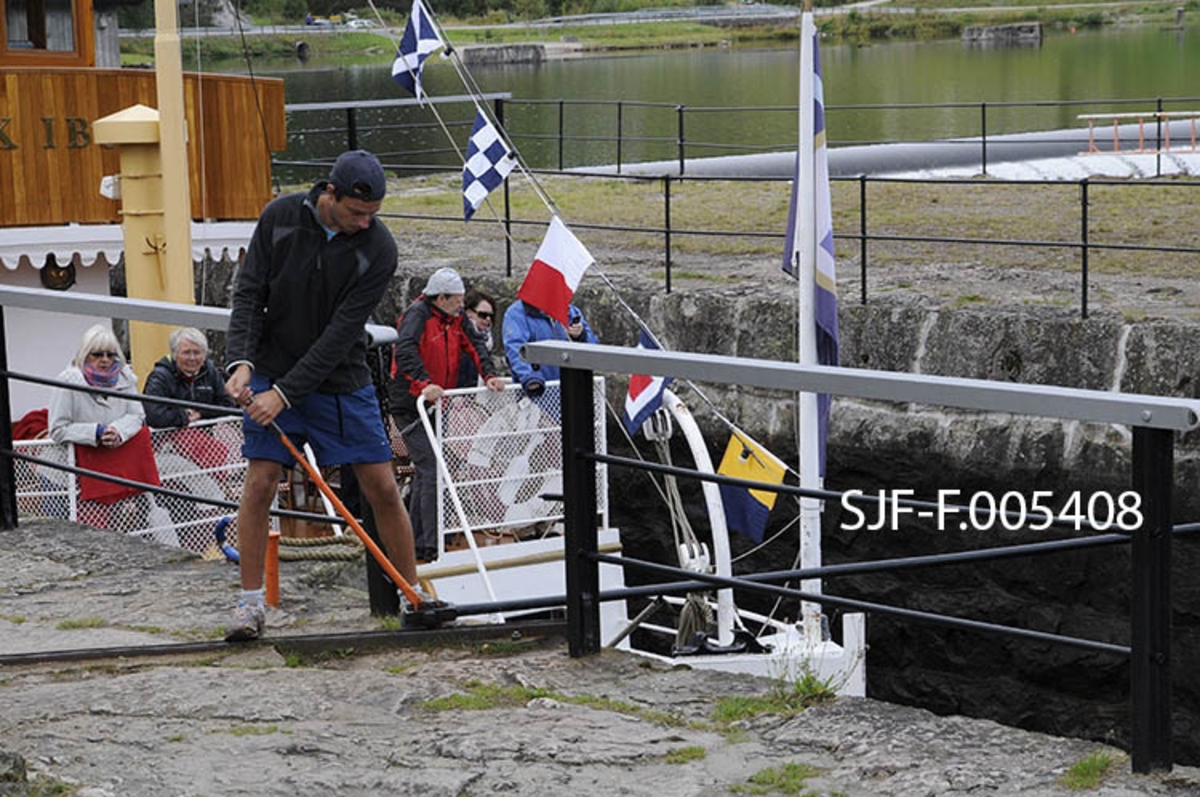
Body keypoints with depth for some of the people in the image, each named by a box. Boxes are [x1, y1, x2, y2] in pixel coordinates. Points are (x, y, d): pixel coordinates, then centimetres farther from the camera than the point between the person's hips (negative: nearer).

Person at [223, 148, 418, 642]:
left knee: (382, 487, -1)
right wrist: (241, 361, -22)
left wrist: (286, 393, -23)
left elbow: (342, 331, -19)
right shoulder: (279, 218, -10)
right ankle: (250, 603, 4)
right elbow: (249, 295, -7)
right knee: (260, 482, -7)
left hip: (341, 381, 0)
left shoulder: (378, 248, -16)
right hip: (272, 375, 1)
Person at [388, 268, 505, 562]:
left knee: (426, 471, 16)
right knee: (432, 470, -15)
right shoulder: (417, 315, -17)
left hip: (435, 405, 9)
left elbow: (474, 345, 9)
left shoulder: (454, 319, 9)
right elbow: (405, 351, -31)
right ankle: (431, 545, -15)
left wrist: (489, 375, -9)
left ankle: (415, 540, 27)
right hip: (410, 406, -9)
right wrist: (424, 384, -45)